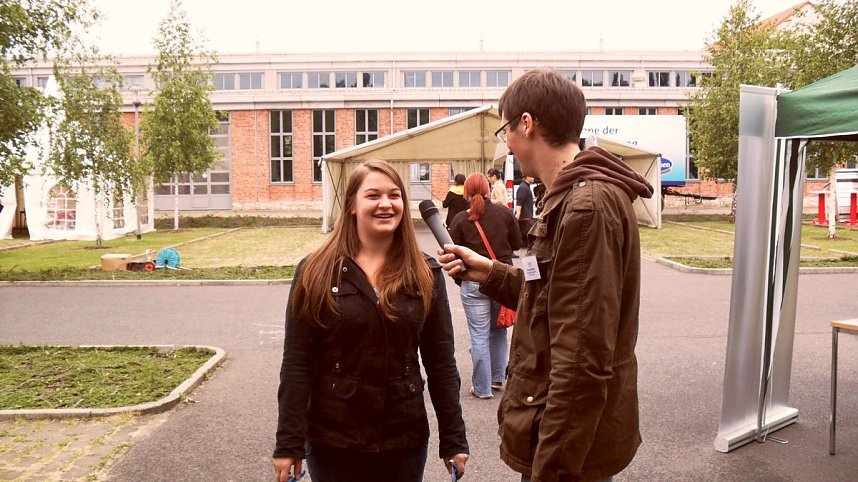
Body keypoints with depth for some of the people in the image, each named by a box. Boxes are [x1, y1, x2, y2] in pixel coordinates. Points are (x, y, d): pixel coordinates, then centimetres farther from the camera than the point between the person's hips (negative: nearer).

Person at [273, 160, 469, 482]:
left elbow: (441, 362, 0)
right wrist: (289, 443, -8)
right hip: (332, 439, -1)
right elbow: (296, 364, -6)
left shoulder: (426, 274, -1)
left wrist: (453, 439, 1)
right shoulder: (315, 272, -6)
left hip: (406, 438, 2)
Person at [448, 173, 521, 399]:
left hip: (474, 283, -3)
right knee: (499, 330, 19)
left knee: (479, 336, 4)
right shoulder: (504, 212, -2)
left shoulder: (461, 219, -9)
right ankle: (498, 378, 29)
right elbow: (517, 243, 8)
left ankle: (482, 388, 11)